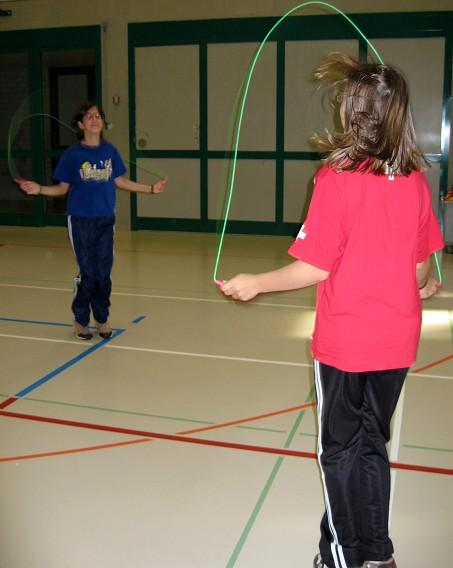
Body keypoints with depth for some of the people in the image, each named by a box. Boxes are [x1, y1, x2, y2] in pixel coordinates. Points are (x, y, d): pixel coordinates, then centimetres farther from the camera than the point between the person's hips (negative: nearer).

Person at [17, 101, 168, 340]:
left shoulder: (109, 151, 5)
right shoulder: (73, 154, -4)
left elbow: (120, 181, 13)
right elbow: (63, 188, 1)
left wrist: (151, 188, 14)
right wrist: (39, 189, -16)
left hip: (106, 220, 3)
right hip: (81, 221, -3)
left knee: (104, 273, 6)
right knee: (87, 273, 1)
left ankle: (102, 319, 22)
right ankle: (80, 320, 18)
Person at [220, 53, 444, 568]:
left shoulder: (336, 178, -16)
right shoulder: (415, 179, -1)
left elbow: (316, 268, -16)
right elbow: (421, 266, 5)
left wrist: (255, 284, -4)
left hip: (344, 339, -5)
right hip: (397, 338, 5)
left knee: (340, 448, 14)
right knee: (372, 442, 21)